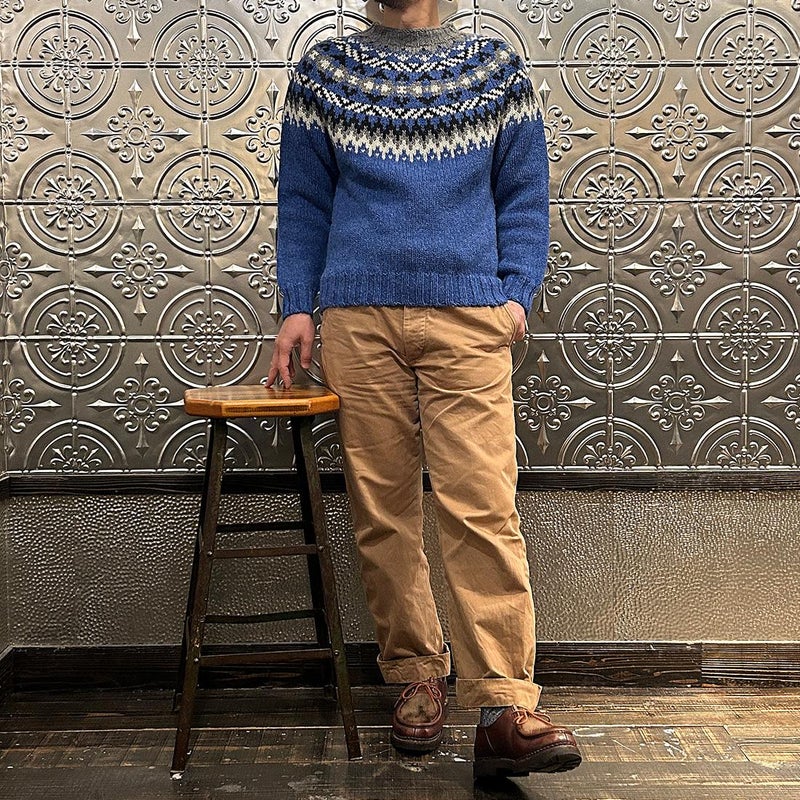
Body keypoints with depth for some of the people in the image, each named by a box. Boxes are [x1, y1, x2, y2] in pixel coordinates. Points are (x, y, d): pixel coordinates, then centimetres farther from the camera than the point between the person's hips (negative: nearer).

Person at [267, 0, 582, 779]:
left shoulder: (494, 67, 14)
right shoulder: (324, 70, 15)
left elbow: (523, 193, 13)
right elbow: (303, 199, 14)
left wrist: (515, 291, 0)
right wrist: (296, 306, 3)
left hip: (467, 318, -1)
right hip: (358, 319, 1)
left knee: (482, 506, -10)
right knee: (381, 509, 3)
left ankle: (504, 708, -6)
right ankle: (416, 676, 18)